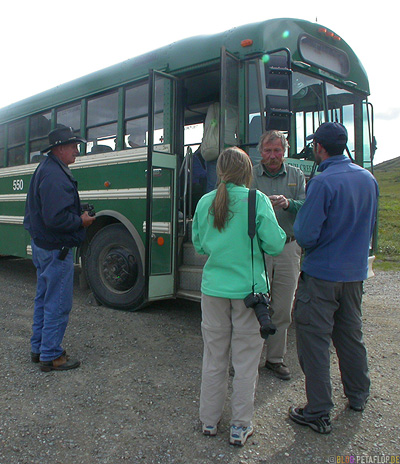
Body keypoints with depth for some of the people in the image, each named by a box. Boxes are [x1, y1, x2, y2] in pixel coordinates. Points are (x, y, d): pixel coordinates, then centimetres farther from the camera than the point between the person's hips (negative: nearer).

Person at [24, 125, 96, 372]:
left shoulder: (46, 169, 13)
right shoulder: (54, 176, -21)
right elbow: (55, 218, -28)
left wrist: (78, 216, 11)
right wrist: (81, 221, -13)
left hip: (42, 245, 11)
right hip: (56, 249, -11)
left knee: (44, 299, 19)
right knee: (58, 304, -1)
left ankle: (39, 348, 31)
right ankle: (51, 356, 11)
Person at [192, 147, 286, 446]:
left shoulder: (205, 202, 1)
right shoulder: (257, 200, -11)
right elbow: (275, 245, -11)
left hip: (213, 289, 3)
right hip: (248, 289, -3)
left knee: (214, 357, 16)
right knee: (245, 361, 11)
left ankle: (209, 420, 31)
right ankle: (241, 427, 23)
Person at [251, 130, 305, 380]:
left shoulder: (297, 176, 10)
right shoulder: (250, 175, 3)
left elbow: (307, 208, -2)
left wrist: (288, 203, -22)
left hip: (288, 249, 3)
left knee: (283, 310, 10)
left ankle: (276, 358, 25)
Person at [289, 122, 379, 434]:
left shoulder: (323, 182, -19)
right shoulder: (368, 179, 4)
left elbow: (306, 235, -21)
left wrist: (296, 221, -1)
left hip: (321, 275, -7)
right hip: (355, 273, 7)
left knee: (314, 340, 3)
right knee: (351, 334, 22)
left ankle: (319, 413, 11)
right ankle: (358, 396, 39)